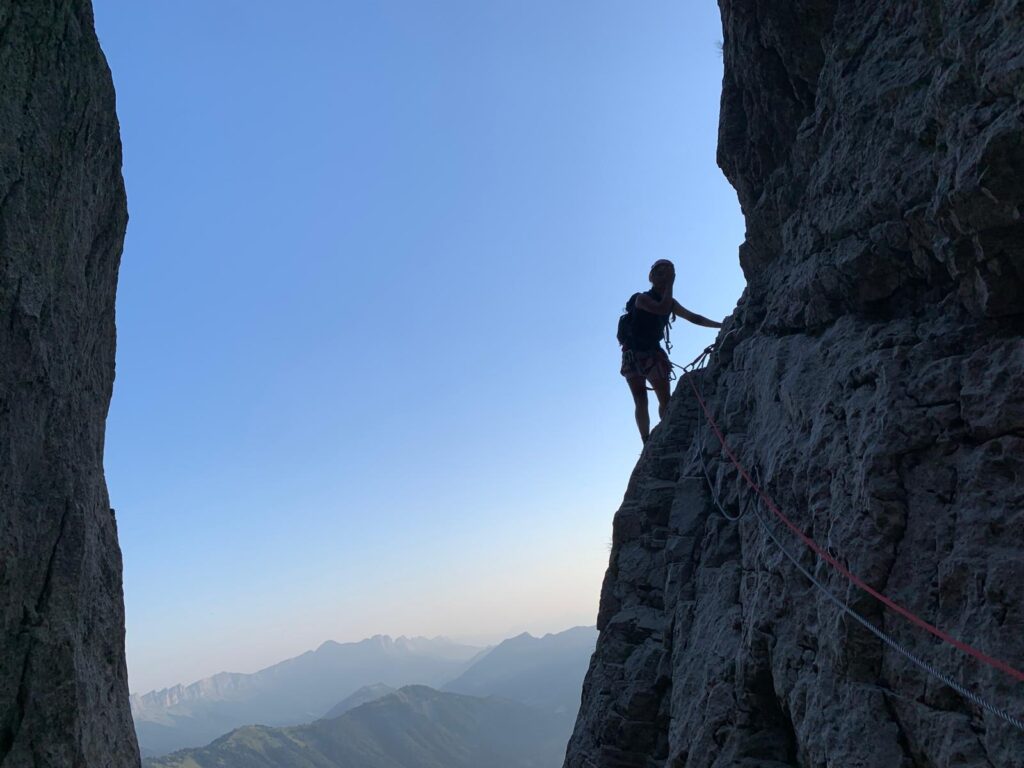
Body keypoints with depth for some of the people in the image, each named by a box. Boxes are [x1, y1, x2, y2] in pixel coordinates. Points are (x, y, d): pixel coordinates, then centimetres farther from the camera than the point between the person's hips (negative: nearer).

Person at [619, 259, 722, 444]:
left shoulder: (670, 303, 11)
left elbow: (694, 318, 19)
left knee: (665, 398, -9)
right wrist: (669, 286, -20)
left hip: (653, 352, 5)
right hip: (633, 354, -5)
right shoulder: (642, 299, -8)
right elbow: (662, 309, -26)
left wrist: (721, 325, 14)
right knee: (641, 401, -9)